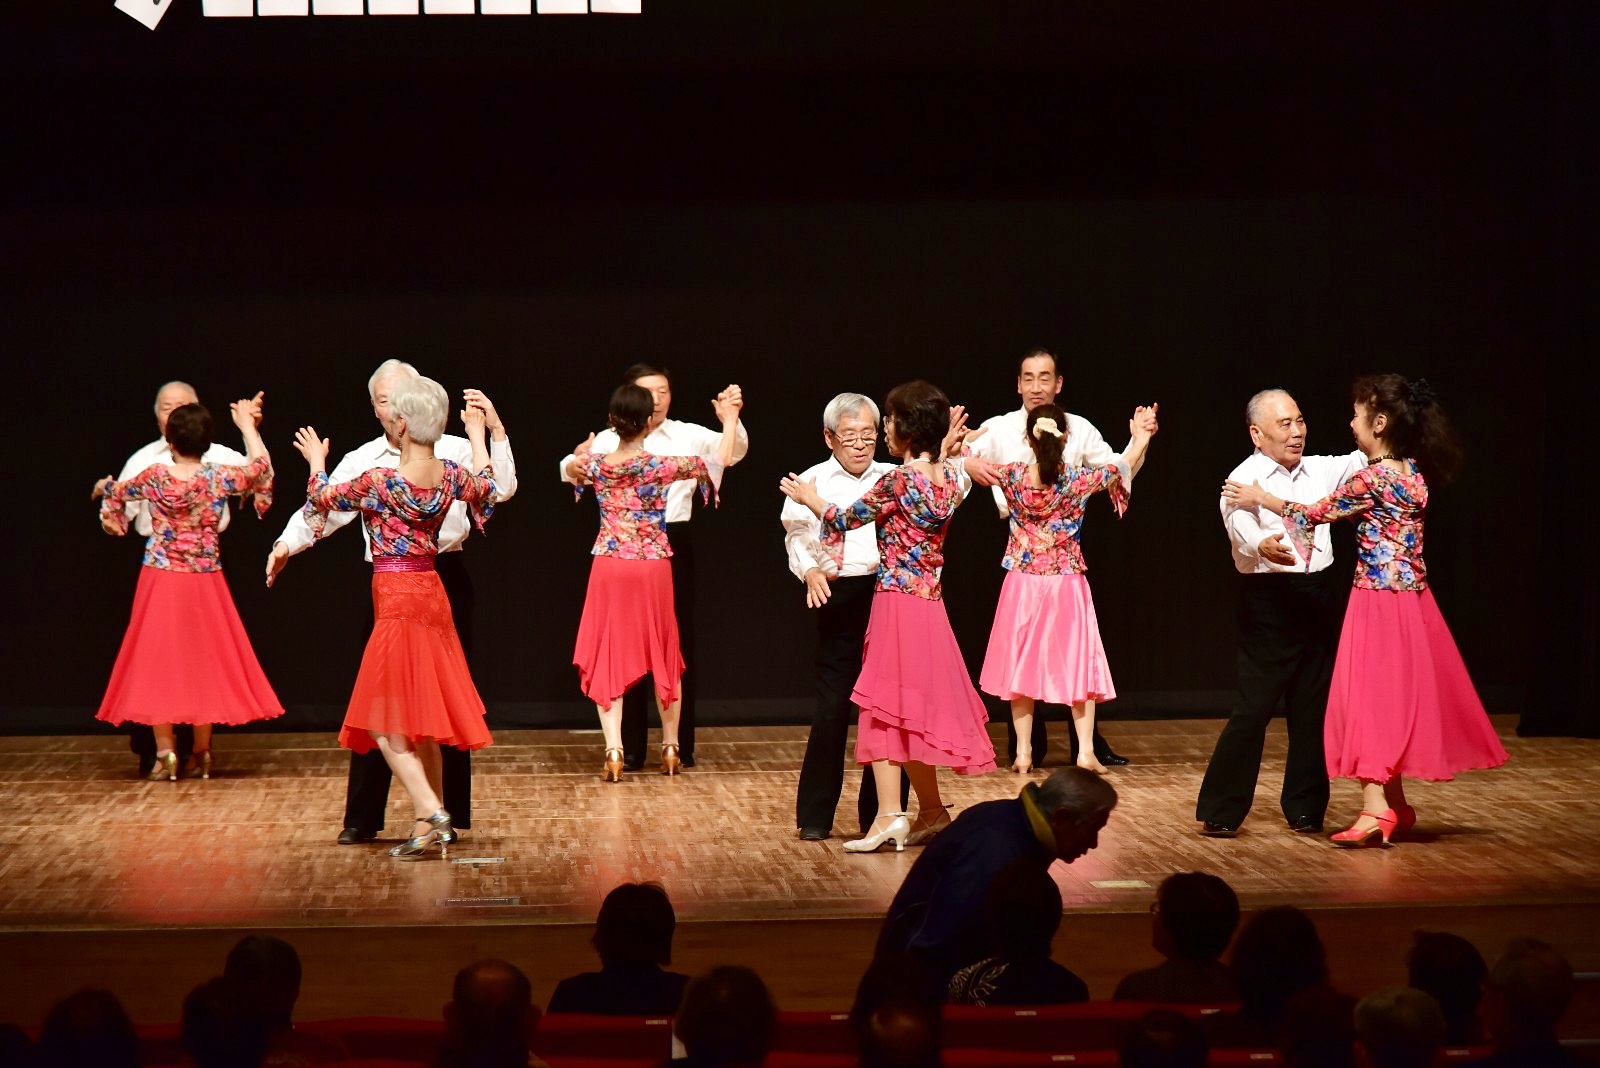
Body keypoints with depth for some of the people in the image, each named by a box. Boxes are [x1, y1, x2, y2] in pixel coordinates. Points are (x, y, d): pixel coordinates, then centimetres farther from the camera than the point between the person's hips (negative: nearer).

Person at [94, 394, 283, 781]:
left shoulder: (154, 476, -8)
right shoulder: (219, 477, -8)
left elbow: (115, 493, 12)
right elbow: (262, 468, 9)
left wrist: (104, 487, 36)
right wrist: (247, 425, 21)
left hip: (160, 581, -1)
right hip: (204, 585, 1)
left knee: (159, 662, 6)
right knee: (203, 661, 11)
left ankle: (165, 754, 2)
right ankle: (202, 755, 15)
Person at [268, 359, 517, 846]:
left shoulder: (454, 451, 3)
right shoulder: (361, 462, 6)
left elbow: (501, 490, -6)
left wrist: (496, 431, -13)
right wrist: (287, 542, -19)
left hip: (446, 581, -1)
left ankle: (451, 815, 13)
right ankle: (362, 819, 7)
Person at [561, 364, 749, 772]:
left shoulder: (688, 436, 4)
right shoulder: (609, 440, 1)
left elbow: (733, 452, -8)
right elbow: (573, 467, -14)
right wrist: (575, 466, -40)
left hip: (674, 543, 1)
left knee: (680, 644, 6)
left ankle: (682, 745, 15)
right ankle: (631, 748, 12)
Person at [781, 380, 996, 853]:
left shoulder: (899, 479, -15)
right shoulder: (949, 476, 5)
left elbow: (848, 519, -2)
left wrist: (810, 499, 15)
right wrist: (944, 451, 34)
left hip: (896, 598, -7)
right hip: (930, 601, 7)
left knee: (886, 706, -5)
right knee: (918, 705, 14)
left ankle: (890, 815, -12)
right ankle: (931, 811, 18)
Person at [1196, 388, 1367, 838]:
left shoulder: (1320, 470, 13)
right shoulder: (1245, 480, -9)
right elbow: (1240, 524, -27)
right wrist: (1261, 546, -50)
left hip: (1321, 596, 6)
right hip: (1270, 599, -6)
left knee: (1313, 707, 10)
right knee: (1254, 707, -7)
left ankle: (1305, 809, 19)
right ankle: (1220, 811, 0)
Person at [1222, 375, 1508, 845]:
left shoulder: (1372, 479, -17)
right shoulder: (1412, 472, 7)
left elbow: (1316, 514, -8)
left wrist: (1262, 499, 3)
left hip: (1379, 599, -8)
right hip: (1411, 596, 8)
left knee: (1372, 697, -7)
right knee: (1396, 699, 13)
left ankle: (1376, 809, -12)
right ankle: (1396, 807, 18)